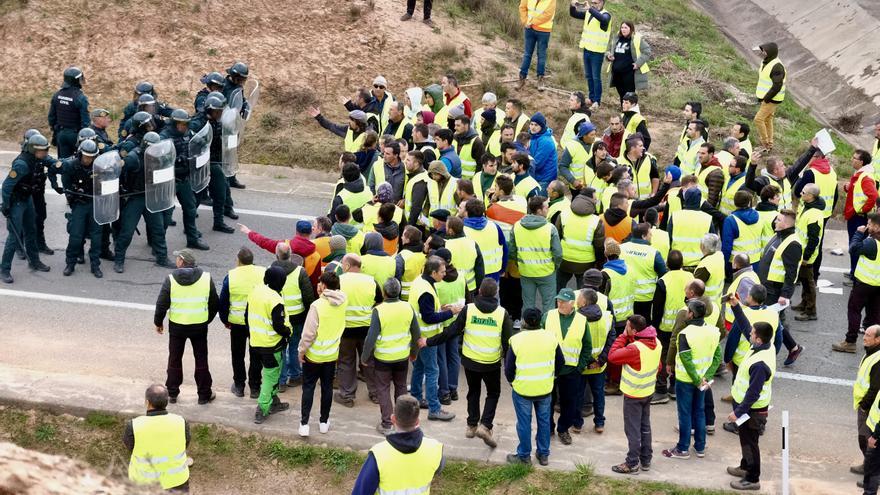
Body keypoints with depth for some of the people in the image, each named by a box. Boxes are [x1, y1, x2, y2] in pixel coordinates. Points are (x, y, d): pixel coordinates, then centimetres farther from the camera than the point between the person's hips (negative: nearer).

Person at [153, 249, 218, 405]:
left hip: (177, 326, -1)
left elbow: (161, 304, -8)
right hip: (199, 326, 1)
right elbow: (215, 303, 2)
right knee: (201, 359, 12)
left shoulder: (171, 279, -12)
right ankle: (204, 394, 18)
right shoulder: (206, 278, -7)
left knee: (175, 359, 15)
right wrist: (207, 319, 18)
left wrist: (158, 322, 7)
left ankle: (172, 393, 22)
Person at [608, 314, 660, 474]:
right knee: (645, 426, 19)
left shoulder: (634, 349, -30)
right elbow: (658, 366, 7)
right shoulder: (656, 342, -4)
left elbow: (612, 356, -22)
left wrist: (623, 336, -17)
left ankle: (632, 464, 12)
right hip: (648, 392, 8)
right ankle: (646, 460, 29)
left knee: (633, 429, 3)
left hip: (633, 395, -8)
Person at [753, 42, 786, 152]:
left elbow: (777, 86, -26)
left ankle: (765, 144, -3)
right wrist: (759, 95, 13)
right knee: (767, 119, 17)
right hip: (765, 97, 10)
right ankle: (769, 144, 27)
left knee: (759, 119, -12)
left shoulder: (777, 66, -23)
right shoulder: (765, 62, 7)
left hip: (772, 99, -10)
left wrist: (766, 98, -21)